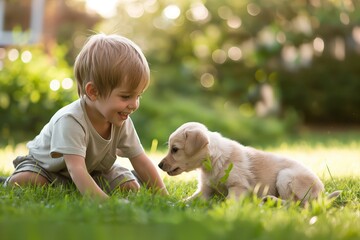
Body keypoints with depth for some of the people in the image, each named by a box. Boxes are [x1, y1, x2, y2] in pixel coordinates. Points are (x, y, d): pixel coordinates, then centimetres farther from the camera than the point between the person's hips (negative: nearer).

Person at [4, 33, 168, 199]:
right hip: (46, 166, -4)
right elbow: (77, 171, -51)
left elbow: (142, 162, -16)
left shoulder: (122, 122, -21)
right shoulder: (71, 120, -43)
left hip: (94, 168, 4)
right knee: (21, 182, -32)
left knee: (131, 186, -16)